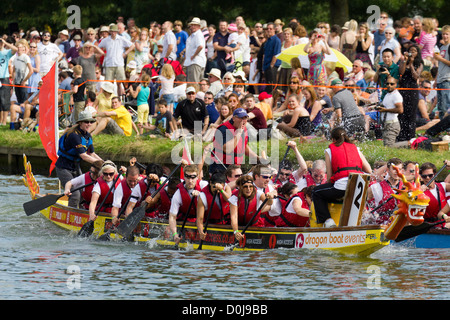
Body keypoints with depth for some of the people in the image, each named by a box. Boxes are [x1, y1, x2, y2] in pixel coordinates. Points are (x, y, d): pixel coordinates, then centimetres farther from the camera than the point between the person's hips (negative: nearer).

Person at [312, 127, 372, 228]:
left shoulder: (330, 150, 14)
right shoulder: (355, 148, 23)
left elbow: (330, 177, 9)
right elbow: (369, 171, 18)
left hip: (341, 186, -5)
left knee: (317, 192, 20)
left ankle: (327, 220, 3)